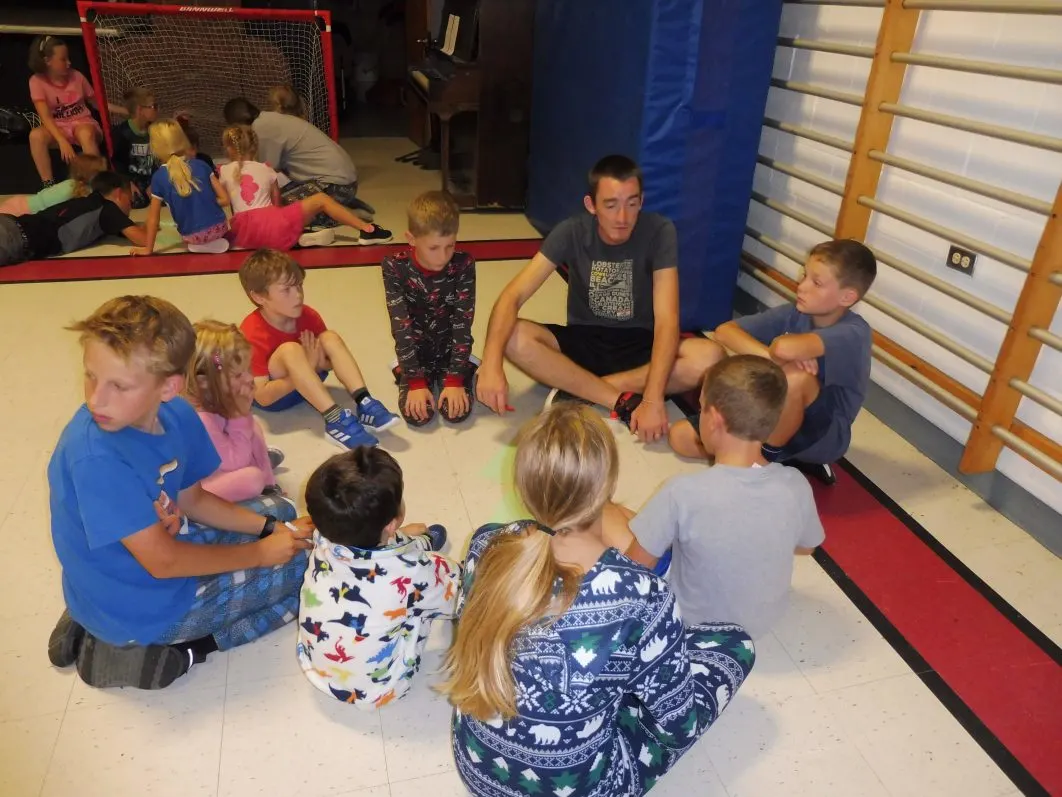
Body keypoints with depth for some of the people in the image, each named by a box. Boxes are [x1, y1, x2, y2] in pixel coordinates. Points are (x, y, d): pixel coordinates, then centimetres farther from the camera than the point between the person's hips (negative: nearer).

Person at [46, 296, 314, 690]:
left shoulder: (176, 414, -9)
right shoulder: (96, 458, -32)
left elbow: (192, 500, 6)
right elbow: (162, 561, -26)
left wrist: (270, 526, -6)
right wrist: (259, 553, -16)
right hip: (139, 608, -7)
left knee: (279, 510, 23)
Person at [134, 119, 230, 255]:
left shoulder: (159, 177, -6)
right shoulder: (201, 165, -1)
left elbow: (153, 218, -1)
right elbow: (224, 199, -1)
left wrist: (148, 248, 8)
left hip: (193, 236, -4)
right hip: (220, 227, 4)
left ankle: (200, 245, 5)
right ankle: (216, 242, 15)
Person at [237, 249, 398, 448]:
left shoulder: (307, 316, -10)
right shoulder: (252, 335, -27)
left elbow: (333, 358, 2)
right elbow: (262, 396, -30)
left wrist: (319, 363, -22)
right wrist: (305, 367, -32)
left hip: (302, 385, 6)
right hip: (274, 395, -6)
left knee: (330, 338, -17)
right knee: (290, 350, -33)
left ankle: (363, 403, -31)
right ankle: (335, 421, -40)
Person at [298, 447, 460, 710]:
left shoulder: (324, 542, -21)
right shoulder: (410, 573, -33)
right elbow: (463, 591, -12)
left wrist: (404, 537, 18)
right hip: (374, 691, -4)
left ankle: (424, 541, 38)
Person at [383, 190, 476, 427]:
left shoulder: (463, 266, -16)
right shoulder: (395, 268, -18)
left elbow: (463, 323, -16)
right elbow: (401, 327, -19)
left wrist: (455, 379, -22)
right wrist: (416, 381, -23)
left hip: (451, 351, 0)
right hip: (416, 353, 0)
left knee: (457, 412, -19)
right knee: (416, 414, -19)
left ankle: (466, 368, 12)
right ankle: (403, 370, 12)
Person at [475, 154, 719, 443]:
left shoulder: (659, 232, -17)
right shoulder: (571, 232, -14)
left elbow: (666, 320, -24)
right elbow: (512, 296, -22)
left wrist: (653, 399, -36)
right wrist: (491, 364, -39)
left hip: (638, 345, 0)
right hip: (583, 342, 1)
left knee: (708, 358, -31)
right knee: (514, 339, -28)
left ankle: (576, 388, -23)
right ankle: (624, 401, -25)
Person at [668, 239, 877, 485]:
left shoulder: (854, 333, -25)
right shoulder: (793, 314, -6)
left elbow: (785, 348, -45)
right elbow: (725, 332, -16)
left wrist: (775, 352, -20)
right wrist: (773, 356, -31)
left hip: (822, 436, -6)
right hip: (774, 419, 6)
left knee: (795, 376, -38)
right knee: (680, 436, -6)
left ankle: (769, 456, -11)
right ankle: (785, 459, 1)